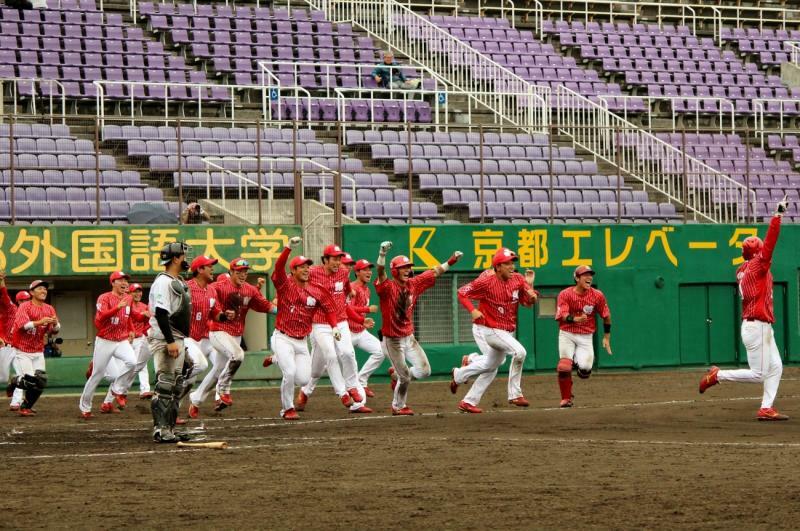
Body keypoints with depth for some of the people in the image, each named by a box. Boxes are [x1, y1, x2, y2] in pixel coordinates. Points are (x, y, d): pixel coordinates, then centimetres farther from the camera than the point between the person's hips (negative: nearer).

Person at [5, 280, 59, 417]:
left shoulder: (49, 309, 6)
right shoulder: (24, 307, -10)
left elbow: (54, 331, 1)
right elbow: (22, 325, -24)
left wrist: (55, 324, -22)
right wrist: (40, 322, -36)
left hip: (38, 352, 5)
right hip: (22, 352, -5)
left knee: (41, 381, -3)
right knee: (29, 380, -15)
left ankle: (26, 407, 15)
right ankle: (14, 382, 19)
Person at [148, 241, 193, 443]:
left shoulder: (178, 282, 18)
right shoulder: (163, 282, -14)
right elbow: (160, 313, -22)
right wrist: (170, 341, -26)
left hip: (177, 340, 11)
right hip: (164, 340, -11)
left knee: (176, 387, 12)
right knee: (165, 387, -11)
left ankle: (169, 429, 17)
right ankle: (161, 430, -11)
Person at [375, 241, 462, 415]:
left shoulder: (413, 284, 2)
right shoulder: (388, 287, -16)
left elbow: (434, 273, 8)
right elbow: (381, 273, -35)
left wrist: (450, 261, 1)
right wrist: (382, 254, -52)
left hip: (409, 338, 6)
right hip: (393, 340, -6)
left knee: (424, 371, 1)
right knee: (405, 377, -1)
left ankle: (396, 374, 28)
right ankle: (398, 407, 21)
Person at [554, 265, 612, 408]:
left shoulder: (597, 295, -4)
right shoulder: (565, 294, -9)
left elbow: (606, 316, 8)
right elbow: (562, 316, -20)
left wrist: (607, 337, 10)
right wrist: (575, 319, -40)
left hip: (586, 337, 1)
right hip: (567, 334, -1)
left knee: (585, 370, -15)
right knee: (564, 366, -19)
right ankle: (566, 399, 0)